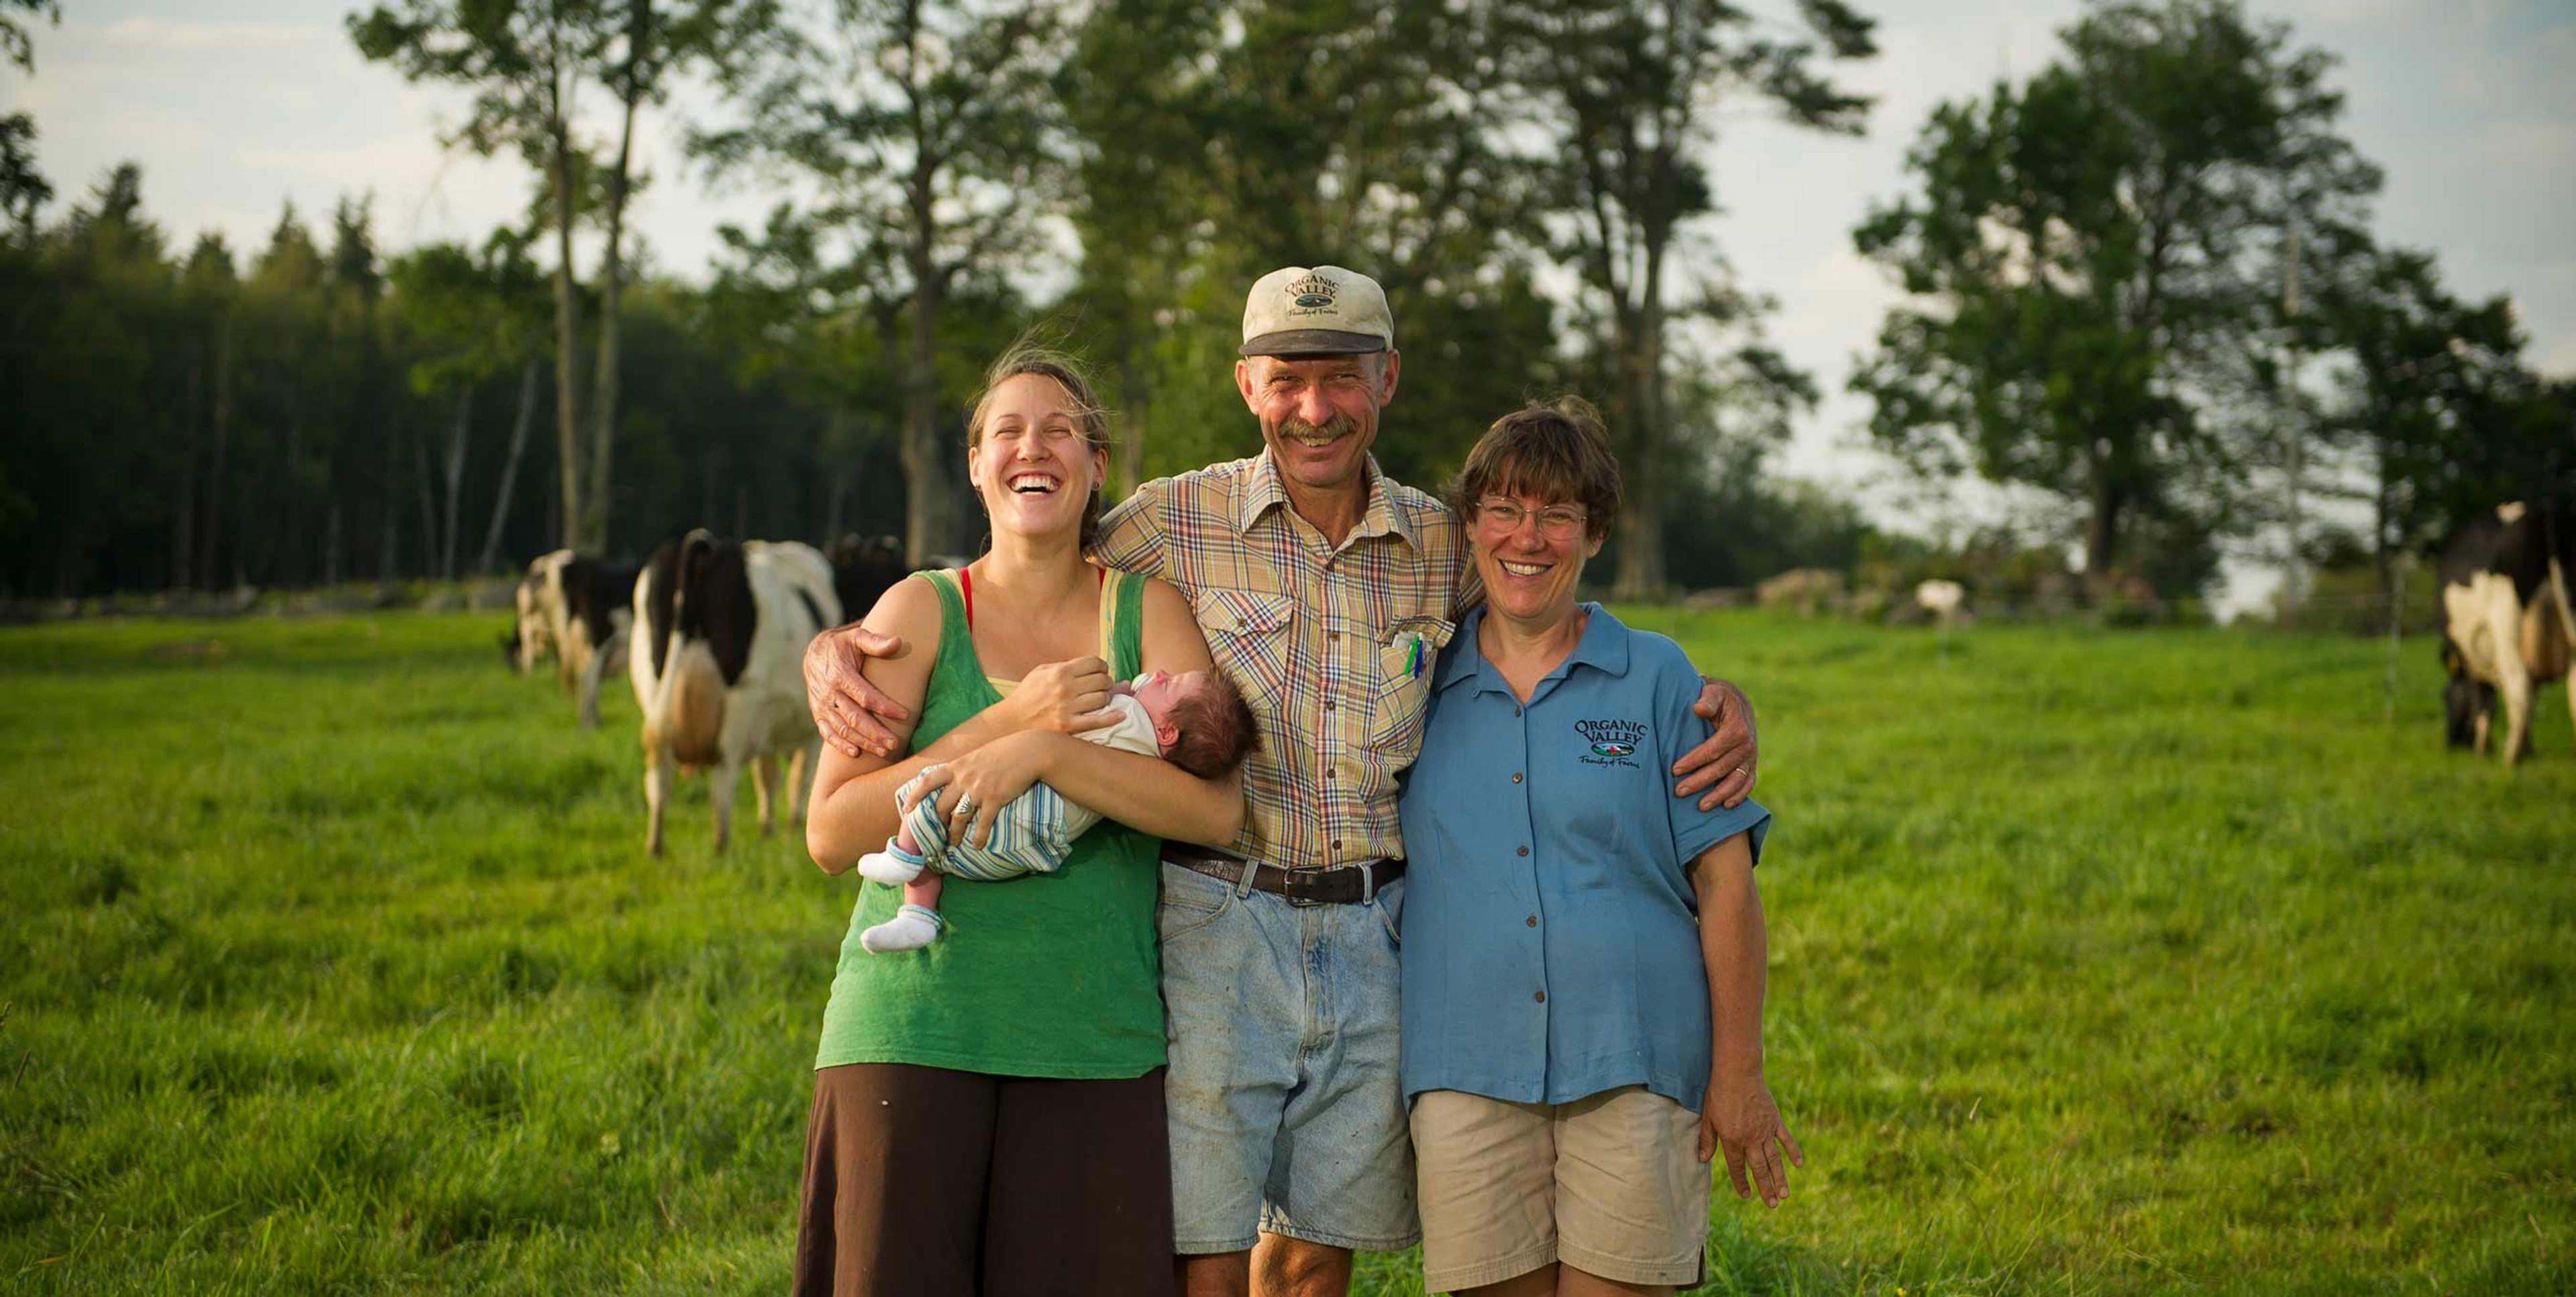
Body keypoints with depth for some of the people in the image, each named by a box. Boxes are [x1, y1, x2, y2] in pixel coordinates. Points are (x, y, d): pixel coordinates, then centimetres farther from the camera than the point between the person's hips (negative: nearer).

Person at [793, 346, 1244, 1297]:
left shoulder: (1146, 611, 8)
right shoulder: (919, 611, 5)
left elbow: (1217, 807, -7)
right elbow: (831, 834, -4)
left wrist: (1039, 753, -18)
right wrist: (1010, 717, -12)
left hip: (1094, 1042, 1)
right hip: (915, 1029, 0)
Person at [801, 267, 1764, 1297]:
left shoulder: (1444, 548, 6)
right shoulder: (1173, 523, -3)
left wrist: (1717, 703, 0)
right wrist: (836, 649, -14)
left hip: (1373, 940, 3)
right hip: (1214, 929, -3)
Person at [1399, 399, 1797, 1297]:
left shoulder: (1656, 678, 5)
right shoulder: (1422, 690, 11)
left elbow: (1725, 883, 3)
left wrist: (1738, 1073, -2)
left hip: (1632, 1067, -1)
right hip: (1468, 1077, 2)